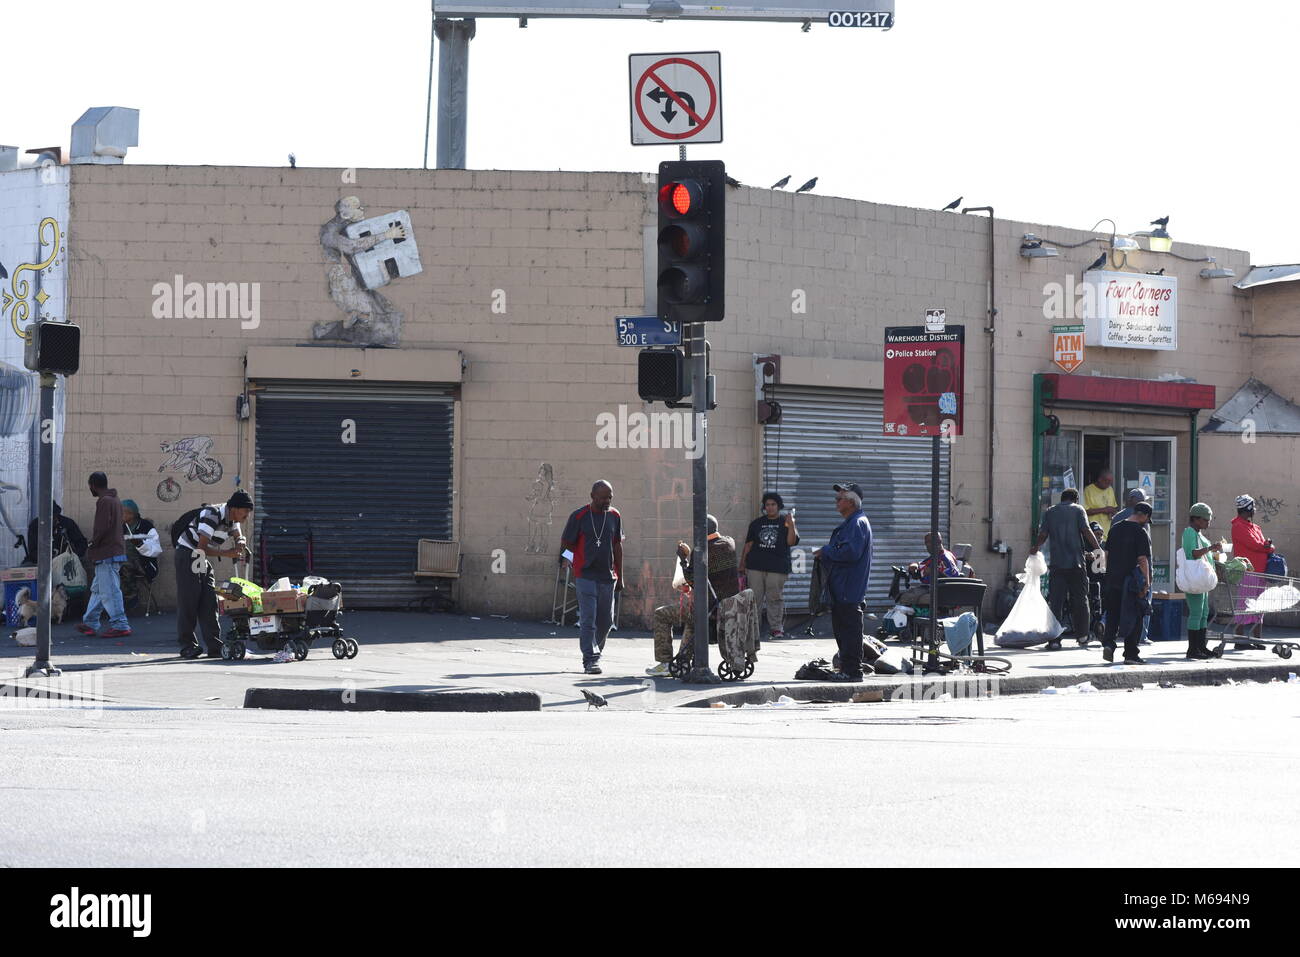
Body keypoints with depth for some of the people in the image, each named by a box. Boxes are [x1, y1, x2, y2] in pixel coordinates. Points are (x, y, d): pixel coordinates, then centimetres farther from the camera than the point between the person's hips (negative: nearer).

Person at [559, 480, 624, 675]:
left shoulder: (614, 516, 8)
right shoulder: (579, 516, -6)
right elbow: (566, 543, 2)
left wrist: (620, 576, 15)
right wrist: (587, 555, 3)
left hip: (607, 576, 5)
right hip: (585, 576, -5)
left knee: (606, 620, 10)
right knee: (588, 619, -11)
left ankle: (595, 653, 29)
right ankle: (590, 659, -12)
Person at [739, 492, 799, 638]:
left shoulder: (785, 522, 8)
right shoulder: (757, 523, 15)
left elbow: (792, 542, -4)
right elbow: (748, 545, 15)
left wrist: (791, 526, -17)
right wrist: (742, 565, 10)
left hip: (777, 567, -2)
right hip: (756, 566, 2)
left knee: (775, 598, -2)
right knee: (754, 598, 1)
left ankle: (776, 628, 3)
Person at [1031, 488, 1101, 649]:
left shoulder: (1049, 512, 10)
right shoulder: (1078, 510, 3)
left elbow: (1043, 535, 5)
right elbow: (1086, 531, -7)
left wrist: (1035, 549, 19)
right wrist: (1098, 548, -5)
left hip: (1056, 563, 2)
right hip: (1076, 562, -2)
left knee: (1055, 602, 0)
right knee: (1080, 599, 12)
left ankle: (1054, 640, -5)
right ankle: (1082, 635, 19)